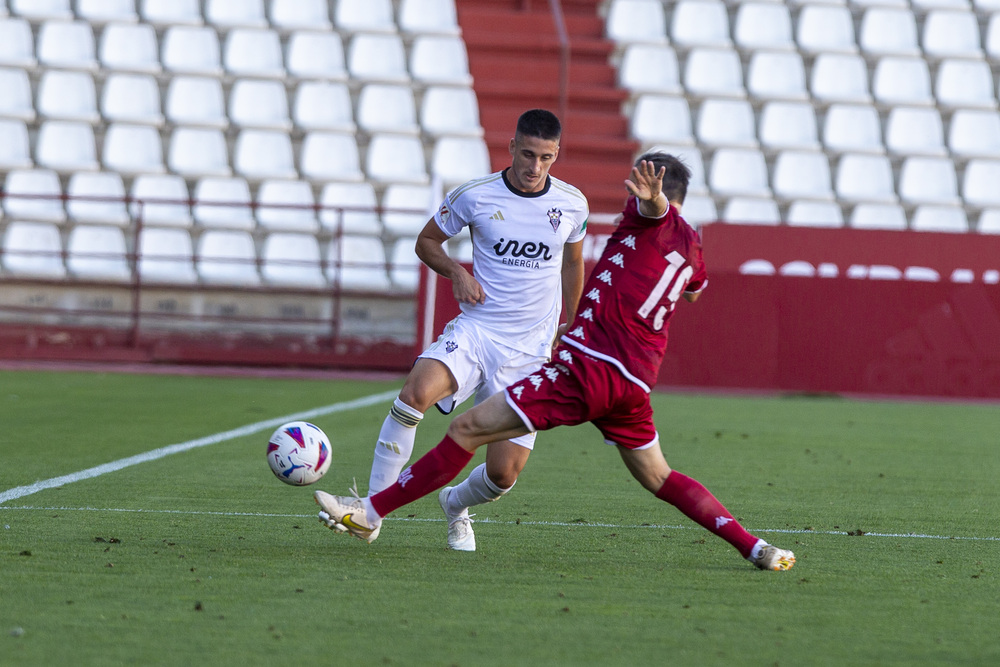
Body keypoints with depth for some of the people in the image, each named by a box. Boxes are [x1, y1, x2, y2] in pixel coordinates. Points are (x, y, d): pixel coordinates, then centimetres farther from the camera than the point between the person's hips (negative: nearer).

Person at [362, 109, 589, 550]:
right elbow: (427, 241, 10)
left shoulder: (572, 204, 1)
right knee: (417, 391, -33)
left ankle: (456, 506, 33)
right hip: (475, 330, -1)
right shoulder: (474, 195, -5)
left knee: (504, 473, -4)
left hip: (530, 352, 2)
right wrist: (456, 272, -9)